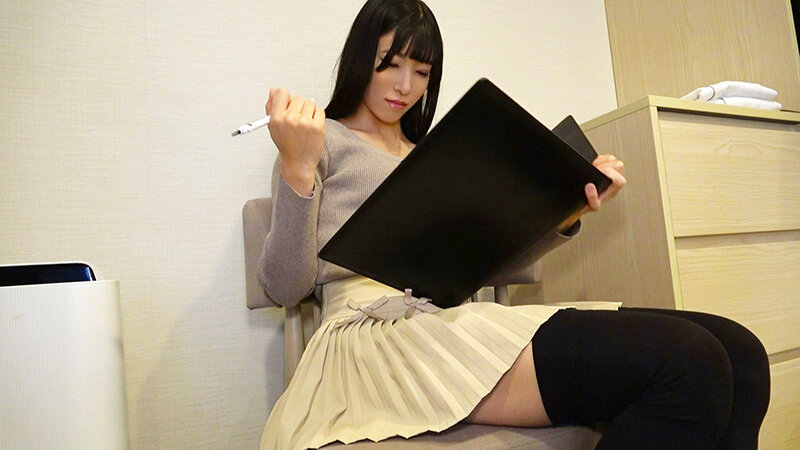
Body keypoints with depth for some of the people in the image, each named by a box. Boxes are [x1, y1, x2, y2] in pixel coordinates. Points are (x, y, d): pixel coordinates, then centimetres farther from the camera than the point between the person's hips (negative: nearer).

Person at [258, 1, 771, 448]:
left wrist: (568, 214, 7)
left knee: (739, 351, -12)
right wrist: (297, 169, -14)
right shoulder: (325, 140, 11)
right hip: (378, 329, -5)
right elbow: (285, 286, 0)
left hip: (458, 319, 6)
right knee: (686, 366, -24)